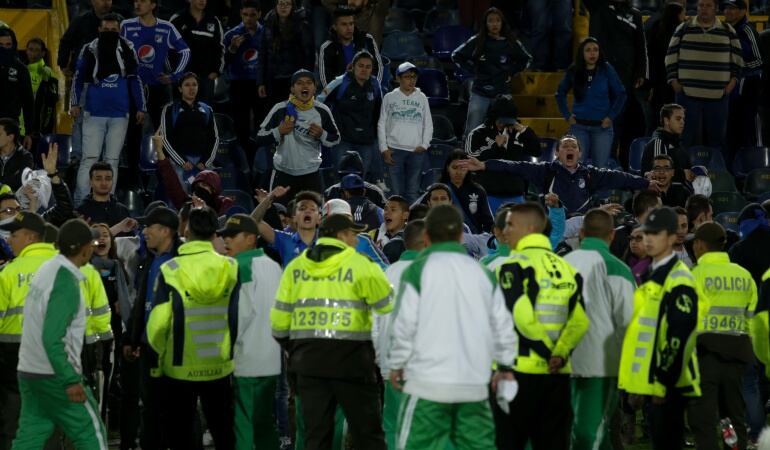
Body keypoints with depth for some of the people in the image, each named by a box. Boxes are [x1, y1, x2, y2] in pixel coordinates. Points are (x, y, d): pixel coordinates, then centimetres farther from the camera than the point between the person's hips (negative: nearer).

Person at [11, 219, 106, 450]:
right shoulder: (66, 283, -19)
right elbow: (52, 339, -24)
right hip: (55, 376, -8)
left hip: (29, 371, 8)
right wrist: (70, 380, -22)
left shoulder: (47, 269, 7)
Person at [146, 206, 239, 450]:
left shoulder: (170, 270, -14)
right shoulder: (231, 268, -8)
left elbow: (158, 324, -15)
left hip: (180, 368, -2)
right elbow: (239, 318, -6)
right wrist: (229, 349, 11)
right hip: (220, 368, 2)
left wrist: (162, 353, 3)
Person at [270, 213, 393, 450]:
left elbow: (279, 319, 8)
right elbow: (389, 304, 0)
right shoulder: (360, 265, -5)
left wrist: (293, 349, 24)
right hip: (351, 359, -4)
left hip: (308, 359, 4)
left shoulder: (295, 267, 8)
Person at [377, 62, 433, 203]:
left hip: (416, 151, 1)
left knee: (413, 192, 1)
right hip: (395, 150, -1)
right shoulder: (390, 98, 6)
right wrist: (384, 149, -2)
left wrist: (424, 145, -3)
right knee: (397, 191, -3)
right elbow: (381, 124, 7)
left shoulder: (421, 98, 9)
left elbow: (428, 124, 11)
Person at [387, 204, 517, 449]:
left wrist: (396, 364, 8)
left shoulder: (418, 270, -5)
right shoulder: (482, 273, 9)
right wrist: (505, 366, 23)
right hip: (474, 384, 4)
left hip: (428, 382, -4)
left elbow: (405, 325, -6)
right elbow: (502, 325, 11)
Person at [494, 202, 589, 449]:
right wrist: (560, 353, -6)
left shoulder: (514, 265, -7)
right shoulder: (566, 268, 11)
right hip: (557, 375, 5)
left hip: (519, 370, -5)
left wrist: (548, 352, -8)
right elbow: (580, 320, 0)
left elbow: (522, 316, -18)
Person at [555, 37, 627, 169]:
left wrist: (611, 117, 0)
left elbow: (621, 94, 6)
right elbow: (560, 94, 18)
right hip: (579, 126, 1)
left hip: (602, 127, -1)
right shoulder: (573, 71, 4)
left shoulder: (606, 70, 0)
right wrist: (567, 116, 8)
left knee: (600, 168, -3)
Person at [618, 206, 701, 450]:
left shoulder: (679, 280, -12)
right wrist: (637, 384, 20)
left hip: (668, 384, -9)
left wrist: (664, 382, -19)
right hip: (649, 382, 9)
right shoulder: (651, 276, 19)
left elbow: (679, 337, -18)